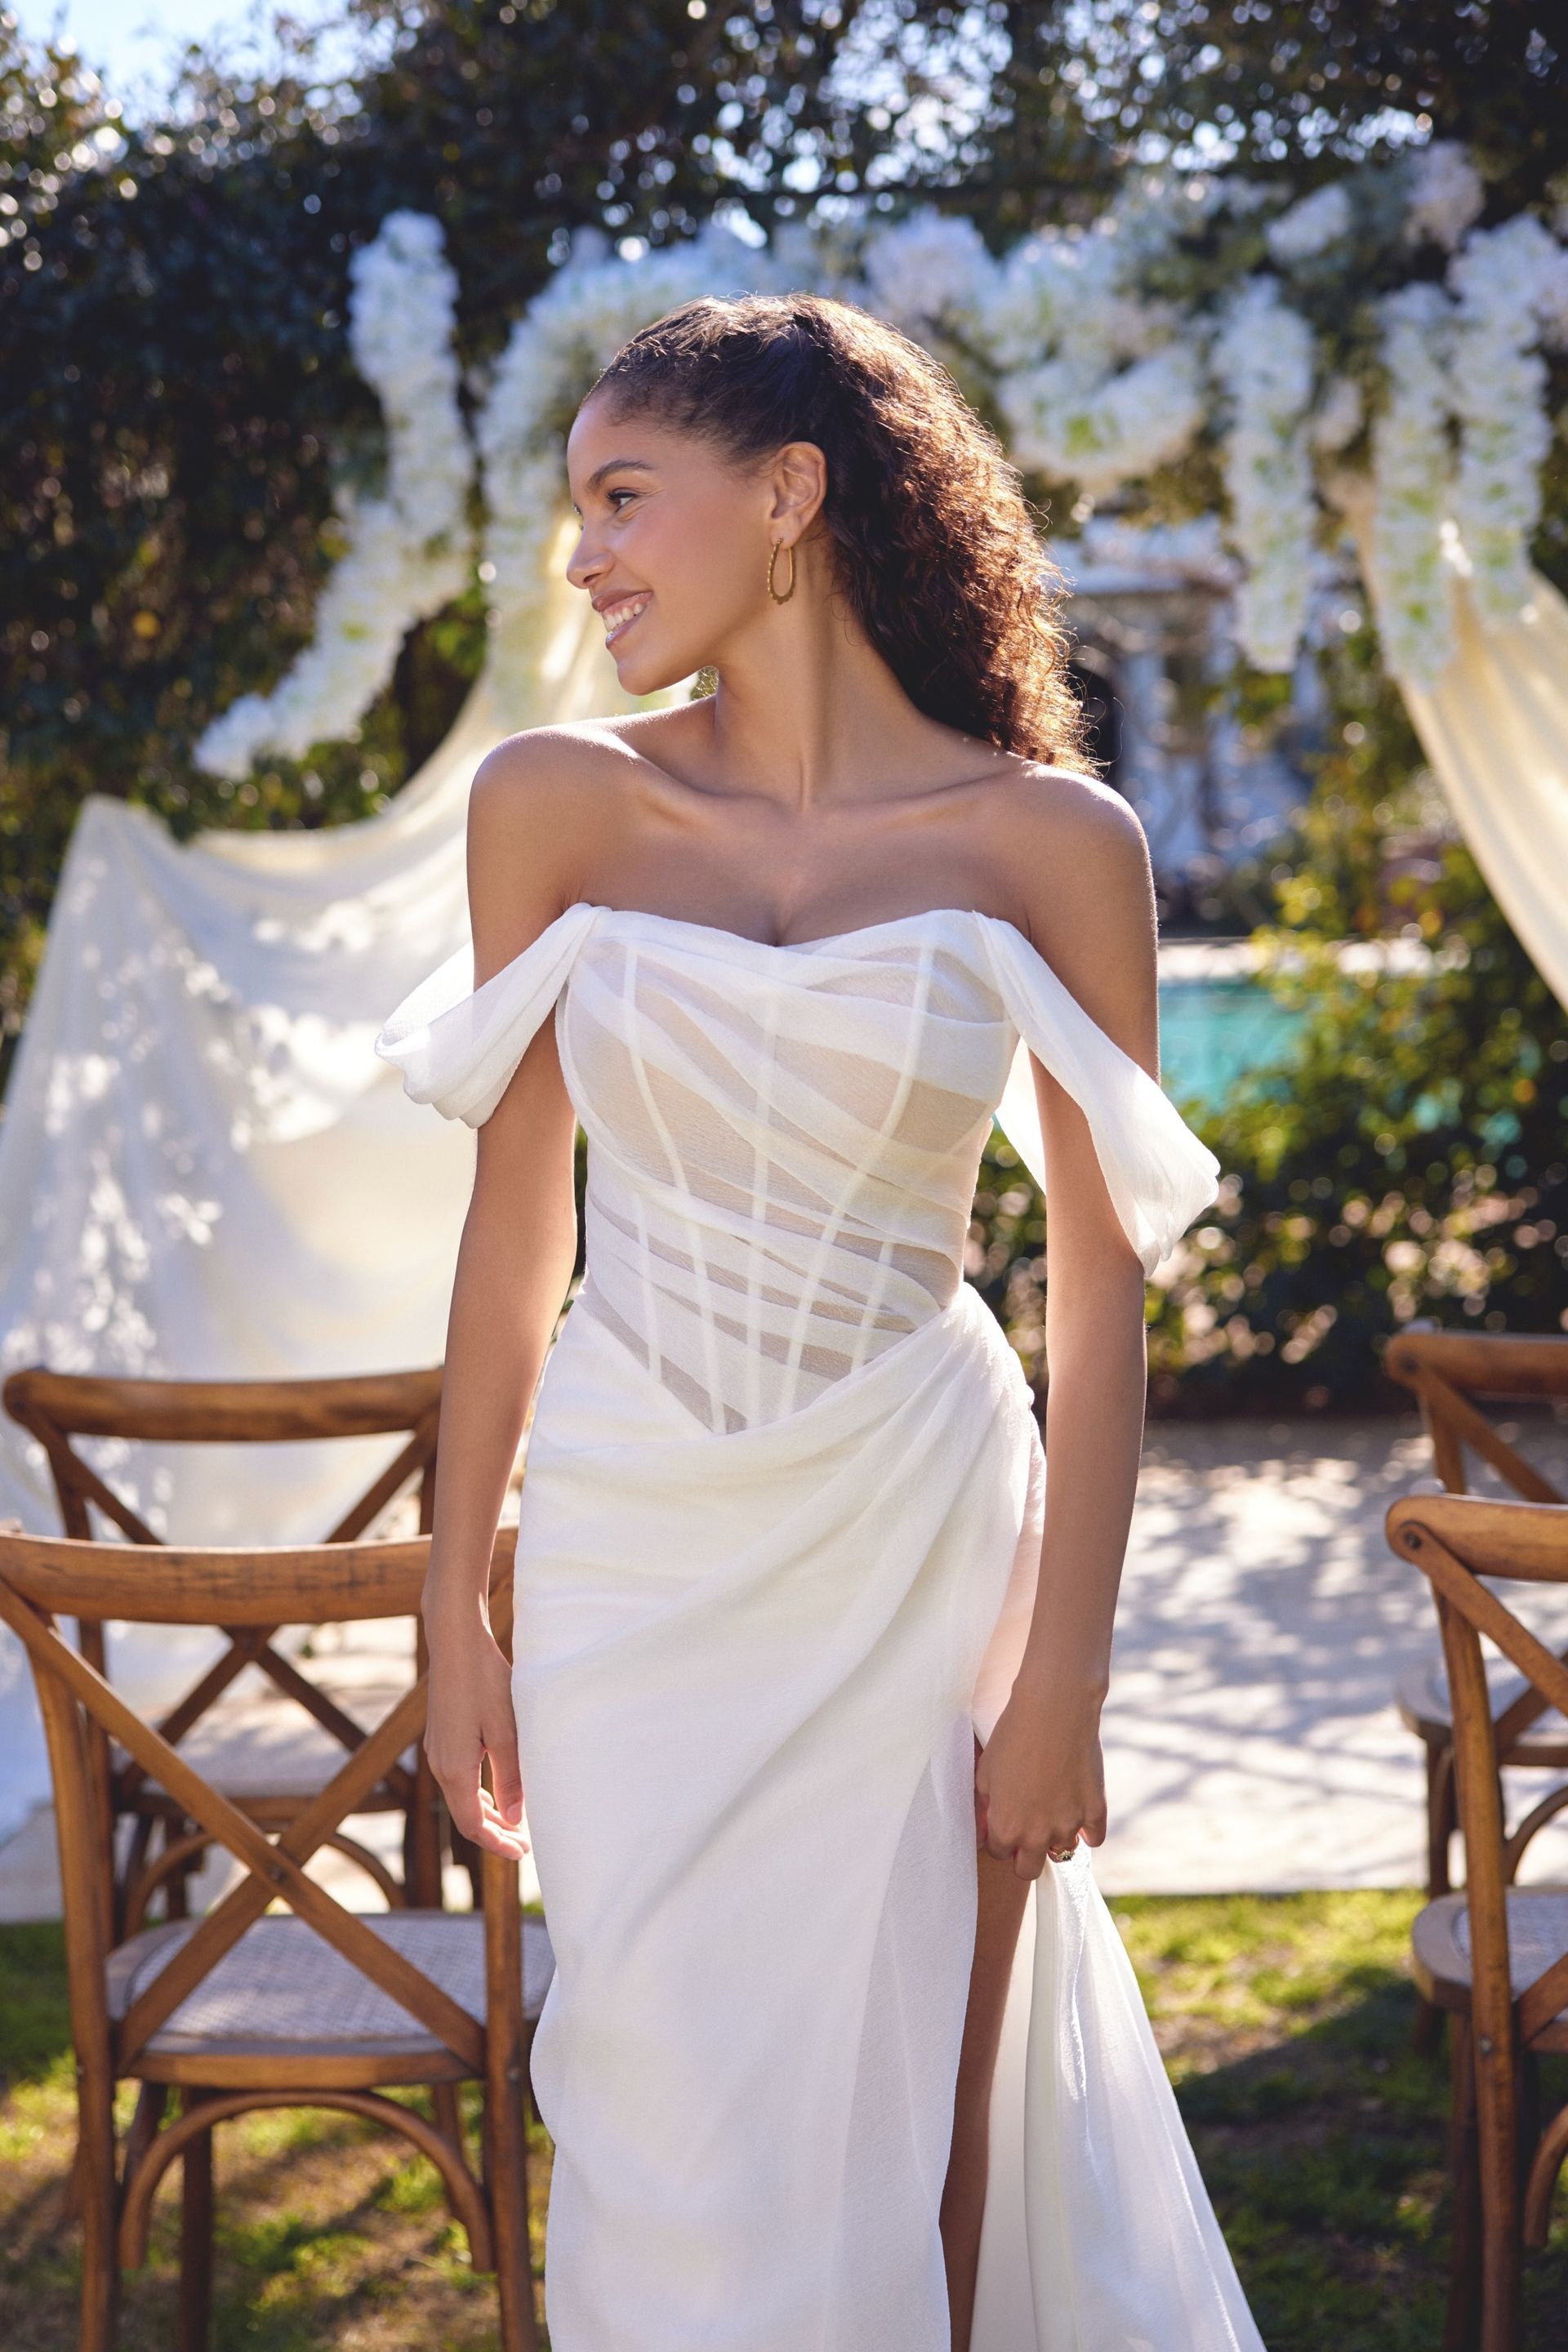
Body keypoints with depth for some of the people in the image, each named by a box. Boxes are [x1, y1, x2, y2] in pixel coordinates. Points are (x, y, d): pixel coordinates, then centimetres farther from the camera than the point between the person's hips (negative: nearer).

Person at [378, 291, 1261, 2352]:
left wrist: (1063, 1680, -5)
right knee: (673, 2146, 10)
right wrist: (454, 1610, 4)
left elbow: (1100, 1282, -3)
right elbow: (516, 1215, 3)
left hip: (916, 1543, -1)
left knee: (911, 2157, 9)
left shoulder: (1050, 844, -6)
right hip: (630, 1547, 2)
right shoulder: (557, 806, -1)